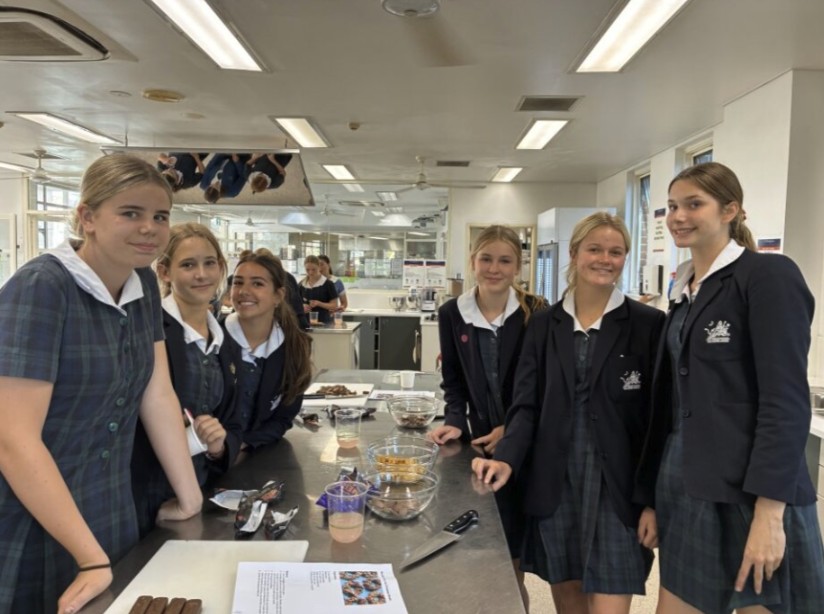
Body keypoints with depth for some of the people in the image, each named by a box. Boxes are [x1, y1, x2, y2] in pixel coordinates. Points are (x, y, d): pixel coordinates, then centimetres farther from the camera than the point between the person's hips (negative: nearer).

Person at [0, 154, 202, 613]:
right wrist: (93, 560, -25)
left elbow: (158, 397, 1)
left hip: (111, 518, 6)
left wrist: (190, 499, 0)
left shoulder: (143, 284, 0)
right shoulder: (39, 290, -21)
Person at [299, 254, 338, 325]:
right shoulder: (301, 285, 9)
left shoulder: (328, 284, -2)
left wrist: (319, 303, -17)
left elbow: (334, 306, -3)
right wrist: (302, 306, -7)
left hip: (322, 322, -3)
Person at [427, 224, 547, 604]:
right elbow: (453, 380, 6)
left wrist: (512, 429, -12)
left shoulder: (535, 312, -9)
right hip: (477, 442, 2)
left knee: (514, 545, 8)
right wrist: (455, 422, -8)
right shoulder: (451, 313, -2)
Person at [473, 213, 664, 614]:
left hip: (616, 487, -3)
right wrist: (506, 459, -15)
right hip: (553, 484, 3)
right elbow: (526, 404, 2)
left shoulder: (648, 324, -3)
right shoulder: (543, 325, 6)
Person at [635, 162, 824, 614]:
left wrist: (769, 512, -20)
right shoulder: (684, 292, 12)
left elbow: (786, 401, -16)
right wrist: (650, 496, 14)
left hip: (751, 494, -7)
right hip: (685, 487, 7)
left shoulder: (769, 276, -9)